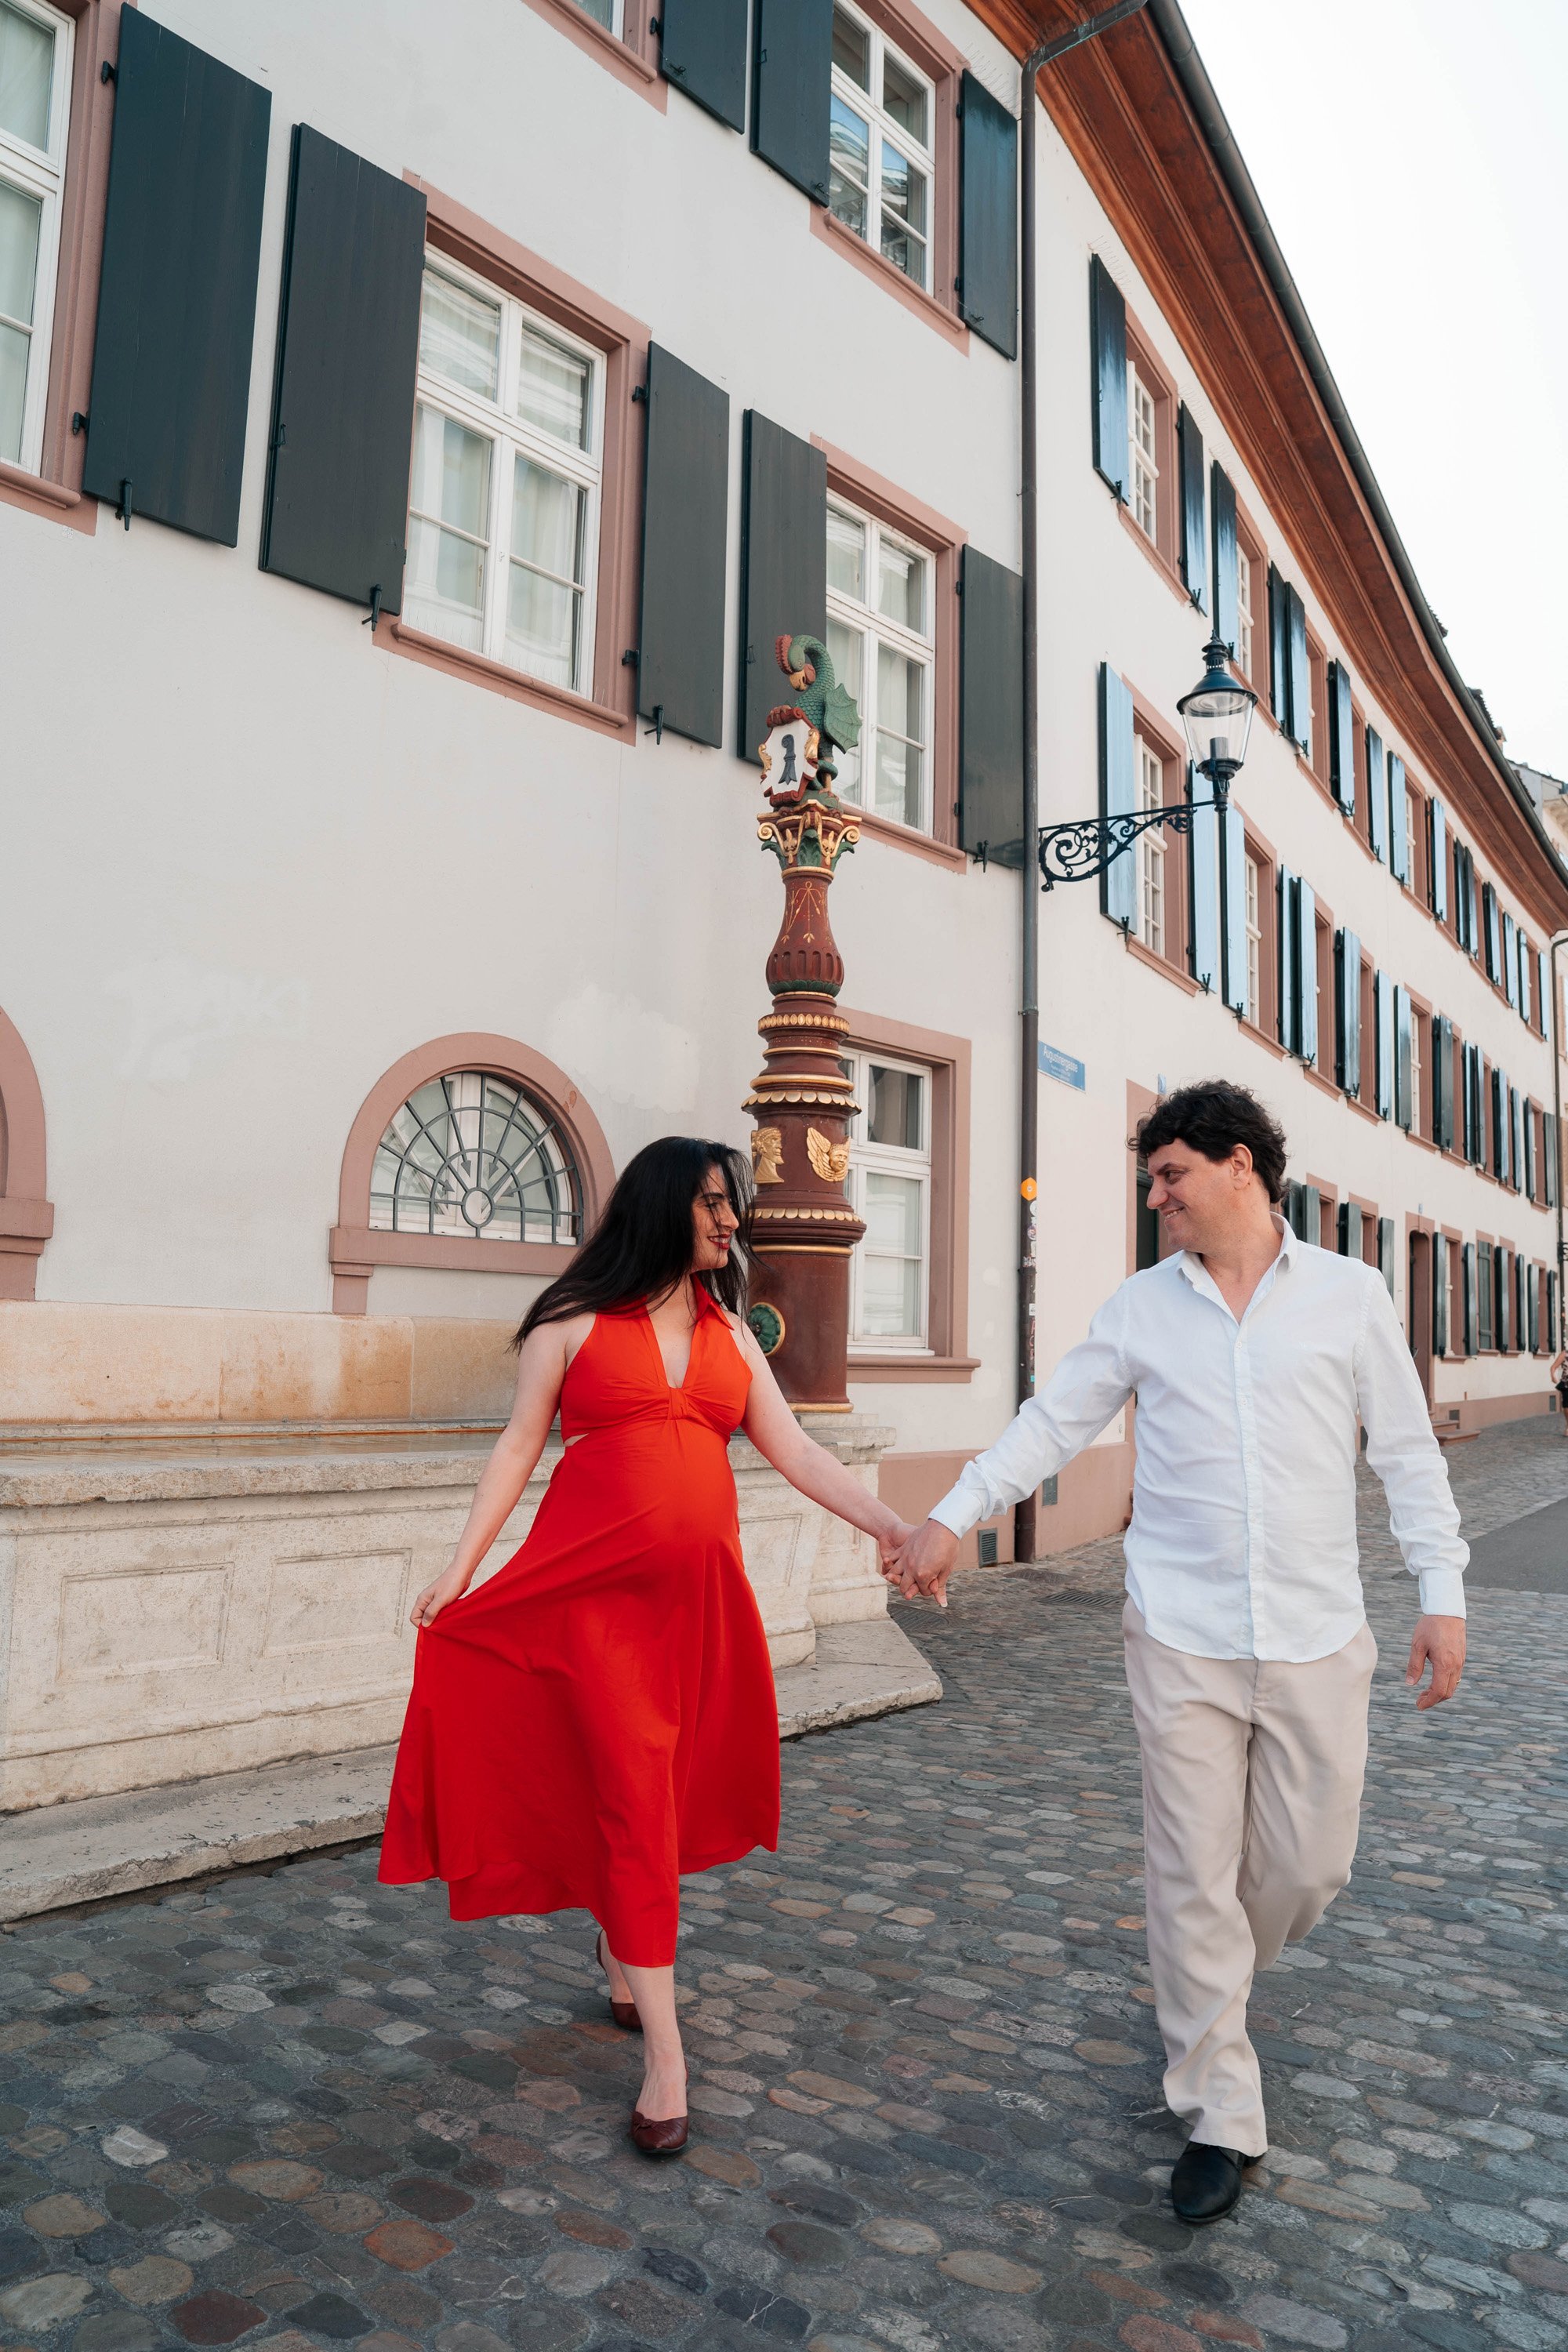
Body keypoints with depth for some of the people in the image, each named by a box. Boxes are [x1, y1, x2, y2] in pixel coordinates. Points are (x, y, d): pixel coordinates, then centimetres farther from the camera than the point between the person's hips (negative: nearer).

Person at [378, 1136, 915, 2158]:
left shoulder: (729, 1331, 12)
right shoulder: (576, 1320, 1)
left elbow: (794, 1449, 8)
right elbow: (520, 1445, 0)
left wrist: (888, 1521, -2)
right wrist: (460, 1568, -6)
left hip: (698, 1590, 4)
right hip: (595, 1585, -4)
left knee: (666, 1786, 13)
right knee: (636, 1801, -4)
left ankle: (621, 1947, 40)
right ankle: (665, 2055, 5)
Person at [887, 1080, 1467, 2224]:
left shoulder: (1348, 1293, 1)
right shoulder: (1143, 1307, 3)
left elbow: (1407, 1451, 5)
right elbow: (1054, 1422, 5)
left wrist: (1443, 1593, 1)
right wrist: (954, 1515, -3)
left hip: (1316, 1636, 0)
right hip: (1182, 1636, 0)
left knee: (1309, 1862, 10)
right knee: (1194, 1875, 4)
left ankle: (1208, 1988, 42)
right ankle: (1220, 2115, 22)